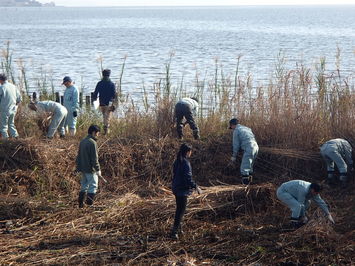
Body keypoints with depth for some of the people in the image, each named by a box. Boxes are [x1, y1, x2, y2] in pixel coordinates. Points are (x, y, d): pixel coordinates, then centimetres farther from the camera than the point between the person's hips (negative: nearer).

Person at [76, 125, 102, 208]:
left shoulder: (82, 141, 11)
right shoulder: (92, 143, -16)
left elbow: (79, 156, 17)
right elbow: (94, 158, -19)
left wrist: (78, 167, 22)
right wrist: (98, 169, -15)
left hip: (83, 169, 9)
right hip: (90, 169, -9)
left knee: (84, 186, 16)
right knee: (93, 186, -2)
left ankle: (80, 203, 17)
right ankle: (89, 203, -6)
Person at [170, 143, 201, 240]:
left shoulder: (177, 162, 6)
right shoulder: (185, 163, -21)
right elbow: (188, 178, -23)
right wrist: (196, 187, -15)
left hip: (176, 189, 9)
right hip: (183, 190, -9)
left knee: (179, 209, 21)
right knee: (181, 210, -3)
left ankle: (178, 227, 34)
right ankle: (174, 232, -5)